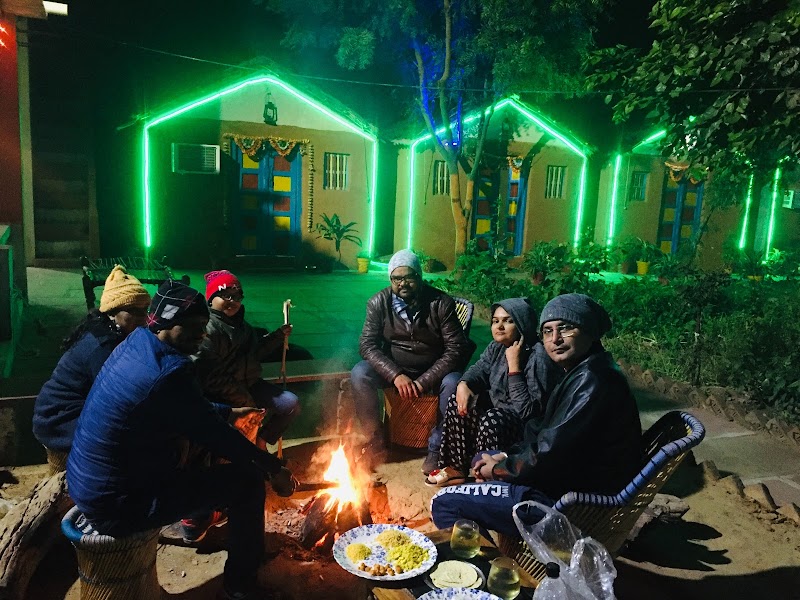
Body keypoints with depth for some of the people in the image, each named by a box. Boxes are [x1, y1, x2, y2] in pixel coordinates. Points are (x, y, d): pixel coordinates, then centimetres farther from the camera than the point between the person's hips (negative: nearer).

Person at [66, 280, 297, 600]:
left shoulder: (137, 345, 1)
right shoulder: (168, 374, -27)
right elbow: (217, 437, -19)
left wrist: (230, 411, 18)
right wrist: (274, 469, -7)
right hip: (115, 507, -9)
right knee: (247, 481, -5)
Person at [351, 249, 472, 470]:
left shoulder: (441, 303, -13)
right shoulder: (378, 303, -8)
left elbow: (456, 349, -17)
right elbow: (367, 345, -13)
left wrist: (424, 381, -25)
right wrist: (396, 375, -28)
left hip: (432, 372, -1)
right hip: (392, 369, 2)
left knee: (453, 383, -32)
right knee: (359, 374, -24)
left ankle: (436, 448, -11)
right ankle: (374, 441, -6)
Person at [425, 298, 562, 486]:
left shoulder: (539, 357, -26)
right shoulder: (497, 347, -1)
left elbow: (528, 411, -30)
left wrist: (514, 365, -32)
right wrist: (464, 384, -20)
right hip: (499, 411, 9)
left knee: (492, 419, -33)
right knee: (459, 401, -2)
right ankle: (457, 468, 9)